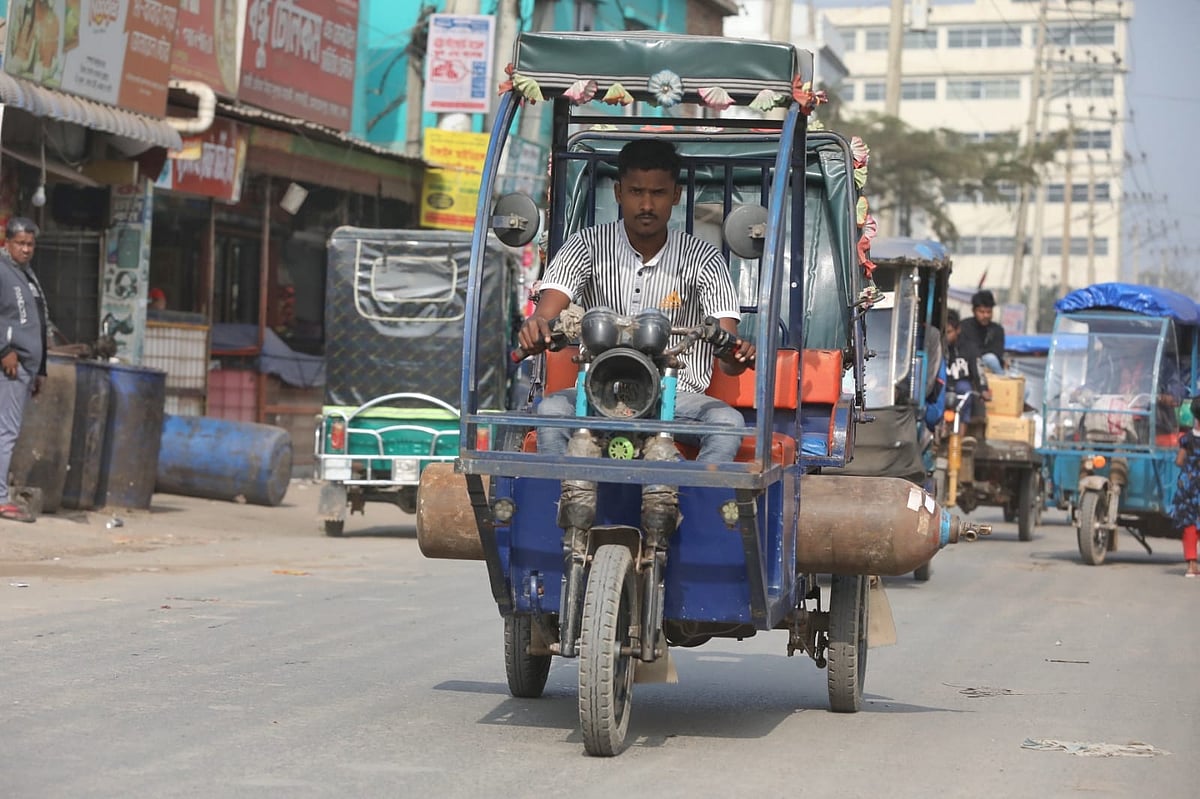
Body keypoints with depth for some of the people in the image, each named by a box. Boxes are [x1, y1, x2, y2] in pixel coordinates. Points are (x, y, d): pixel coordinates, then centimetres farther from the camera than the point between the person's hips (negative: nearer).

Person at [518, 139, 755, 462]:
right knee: (552, 409, -32)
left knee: (727, 421, -31)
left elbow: (728, 356, -6)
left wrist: (736, 355, -33)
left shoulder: (704, 260, 2)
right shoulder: (588, 247, 3)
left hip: (677, 395, 0)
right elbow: (548, 309, -11)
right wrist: (535, 328, -37)